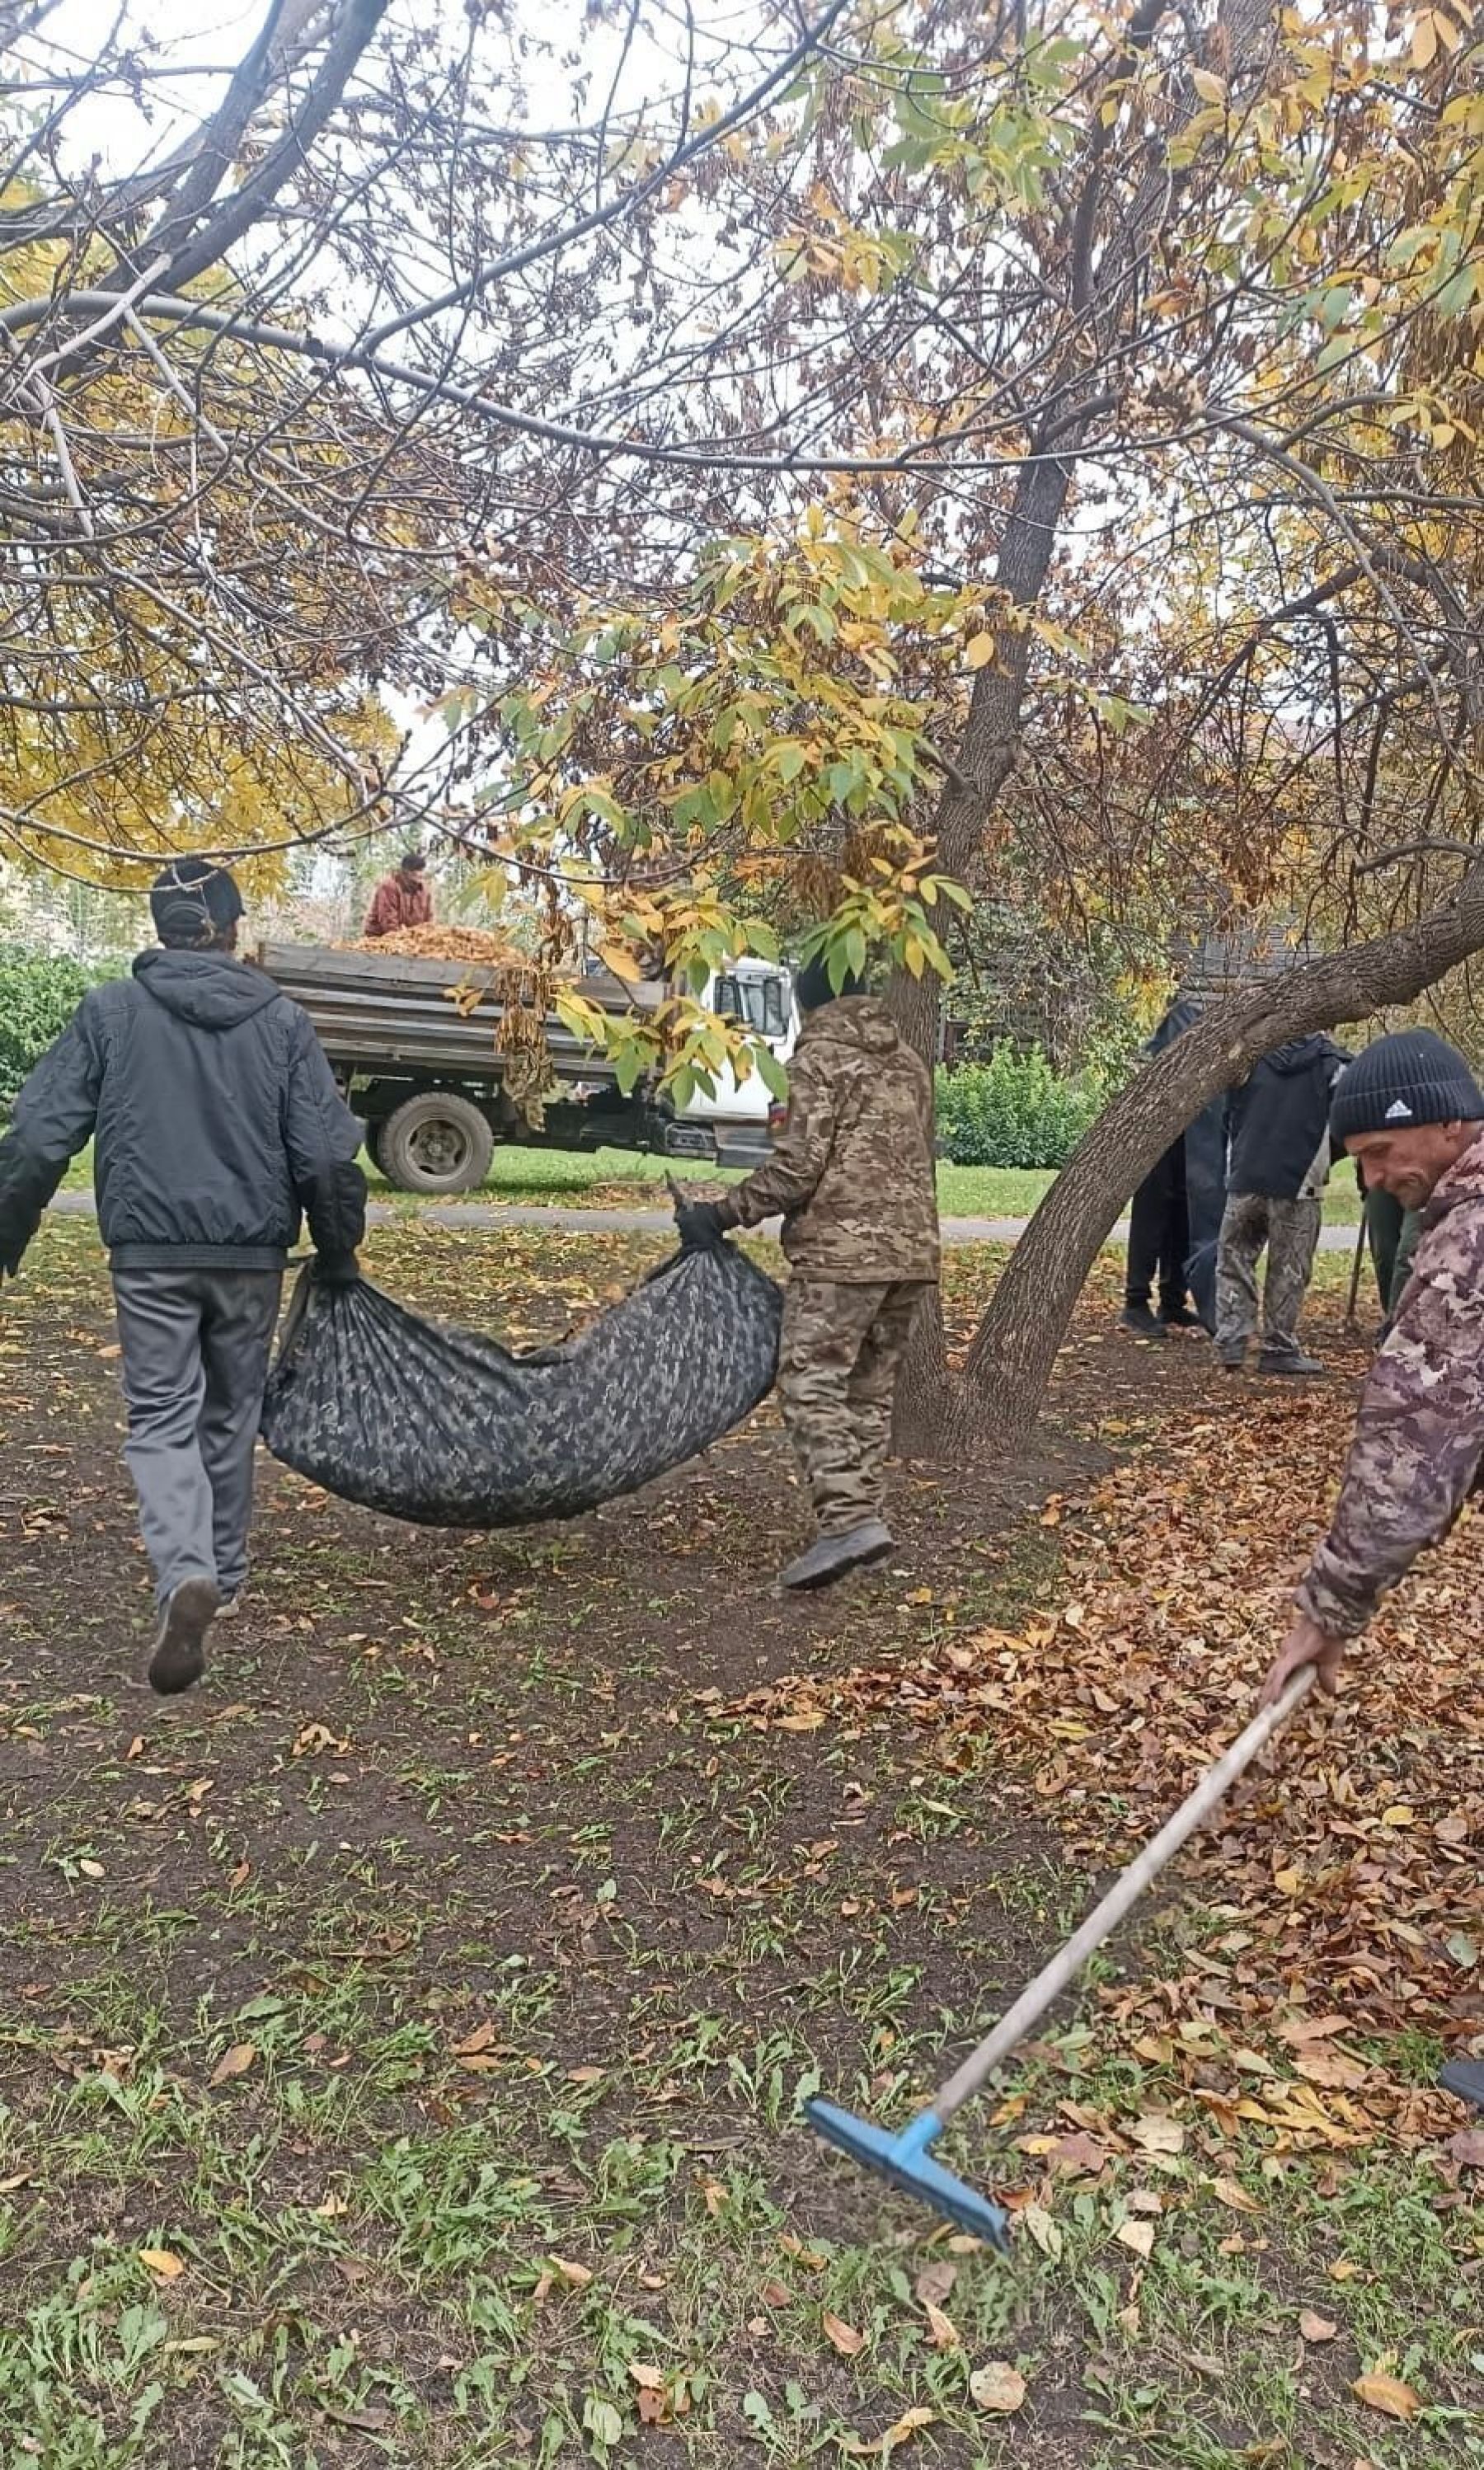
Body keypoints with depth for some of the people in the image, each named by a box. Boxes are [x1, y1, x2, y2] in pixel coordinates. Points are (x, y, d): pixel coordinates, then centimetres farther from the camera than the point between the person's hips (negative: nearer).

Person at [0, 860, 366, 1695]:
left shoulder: (110, 1011, -2)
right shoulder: (282, 1020, 0)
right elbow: (327, 1154, -4)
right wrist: (340, 1253, 9)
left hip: (150, 1254, -1)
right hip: (252, 1253, 2)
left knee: (162, 1419, 4)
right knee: (232, 1415, 17)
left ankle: (185, 1578, -18)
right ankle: (224, 1575, 29)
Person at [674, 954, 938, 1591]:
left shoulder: (821, 1055, -5)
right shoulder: (908, 1061, 19)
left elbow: (797, 1164, -14)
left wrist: (722, 1216, -7)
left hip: (842, 1249, -8)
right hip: (910, 1248, 8)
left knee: (812, 1383, -6)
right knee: (871, 1388, 13)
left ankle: (848, 1521, -16)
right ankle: (864, 1515, 15)